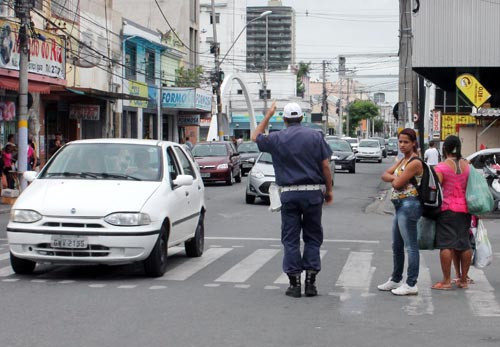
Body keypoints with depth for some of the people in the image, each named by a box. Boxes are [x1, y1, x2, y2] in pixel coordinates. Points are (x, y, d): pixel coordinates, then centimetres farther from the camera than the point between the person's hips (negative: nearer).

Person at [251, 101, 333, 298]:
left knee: (290, 239, 5)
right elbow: (325, 165, 0)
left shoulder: (277, 139, 0)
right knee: (312, 237, 9)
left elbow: (256, 137, 20)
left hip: (289, 194, 0)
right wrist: (329, 189, 10)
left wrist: (268, 115, 24)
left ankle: (294, 283, 3)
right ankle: (310, 282, 3)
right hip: (312, 192, 0)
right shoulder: (315, 136, 1)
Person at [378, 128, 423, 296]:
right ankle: (396, 280, 30)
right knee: (397, 246, 18)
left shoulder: (414, 163, -14)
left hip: (409, 205, -10)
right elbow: (385, 175, 10)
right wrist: (395, 178, -8)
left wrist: (394, 179, 3)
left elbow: (397, 184, -18)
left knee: (410, 246, -6)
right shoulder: (403, 160, 16)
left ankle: (411, 284, -2)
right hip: (400, 206, 10)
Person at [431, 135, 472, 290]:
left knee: (446, 245, -2)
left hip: (447, 209, -5)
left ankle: (446, 281, -2)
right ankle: (463, 280, 16)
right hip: (465, 209, 5)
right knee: (464, 244, 10)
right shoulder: (467, 165, 6)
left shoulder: (442, 167, -10)